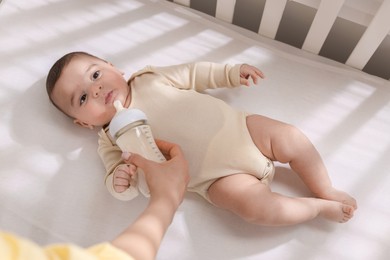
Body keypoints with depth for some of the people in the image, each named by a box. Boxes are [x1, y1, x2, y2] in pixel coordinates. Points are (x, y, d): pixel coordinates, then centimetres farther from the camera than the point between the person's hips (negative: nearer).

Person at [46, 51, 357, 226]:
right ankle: (320, 208, 2)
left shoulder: (149, 78, 8)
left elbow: (193, 74, 17)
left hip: (238, 127, 4)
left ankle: (328, 191, 11)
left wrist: (231, 72, 15)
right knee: (256, 206, -23)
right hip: (217, 175, -3)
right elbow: (125, 183, -2)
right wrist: (118, 182, -25)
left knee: (290, 138, -12)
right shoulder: (110, 141, 2)